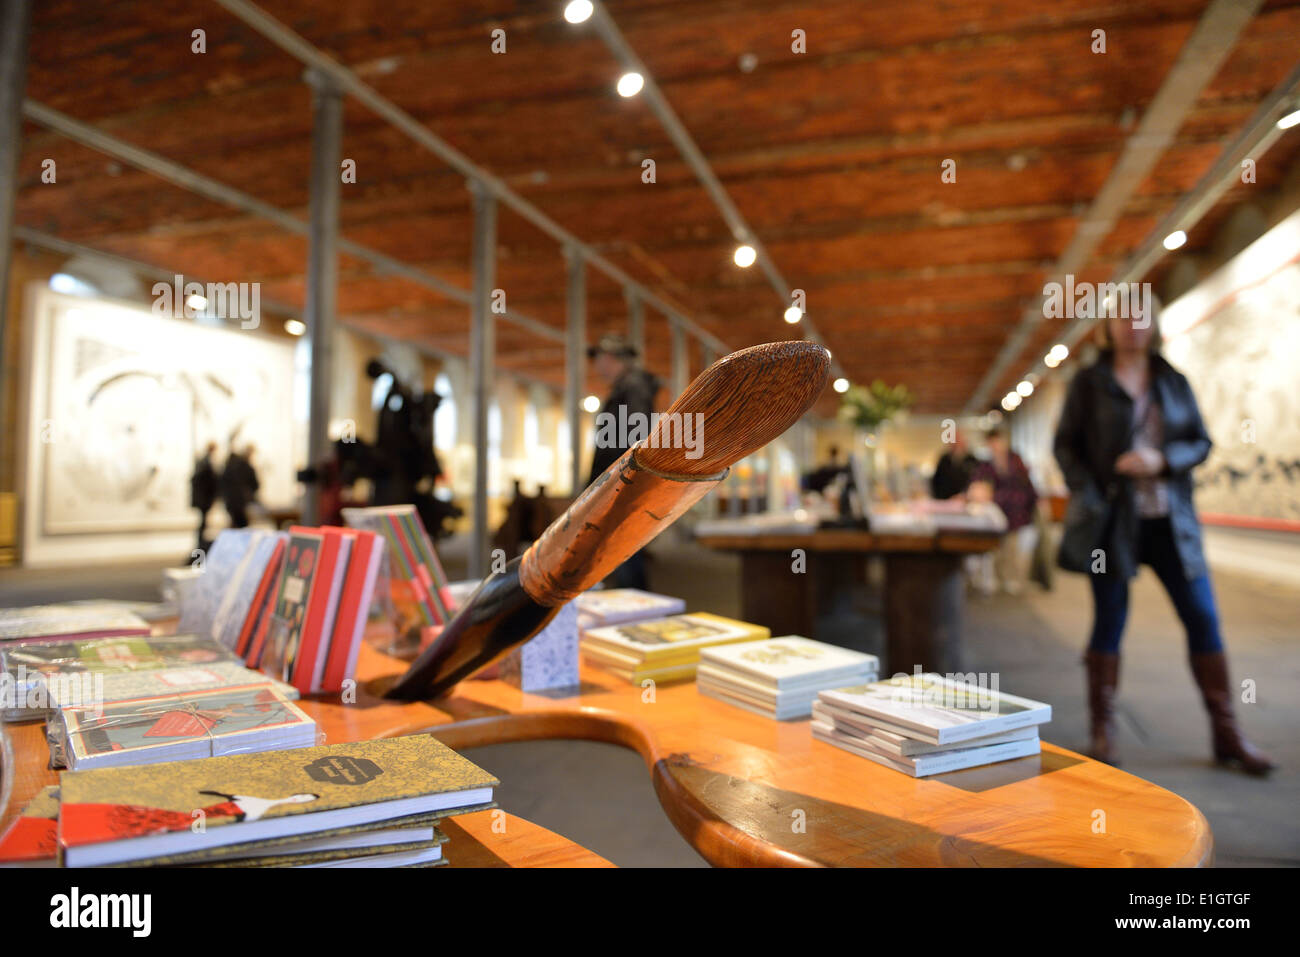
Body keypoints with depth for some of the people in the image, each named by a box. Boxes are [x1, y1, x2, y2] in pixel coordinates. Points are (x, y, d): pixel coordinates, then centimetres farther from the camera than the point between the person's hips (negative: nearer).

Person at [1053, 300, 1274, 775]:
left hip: (1170, 521, 3)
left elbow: (1201, 442, 11)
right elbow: (1065, 445, 0)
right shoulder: (1088, 383, 2)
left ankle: (1227, 734, 14)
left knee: (1204, 619, 2)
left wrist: (1162, 460, -10)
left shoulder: (1175, 382, 11)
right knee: (1109, 623, 3)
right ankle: (1102, 731, 14)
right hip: (1112, 521, -3)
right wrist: (1090, 499, -11)